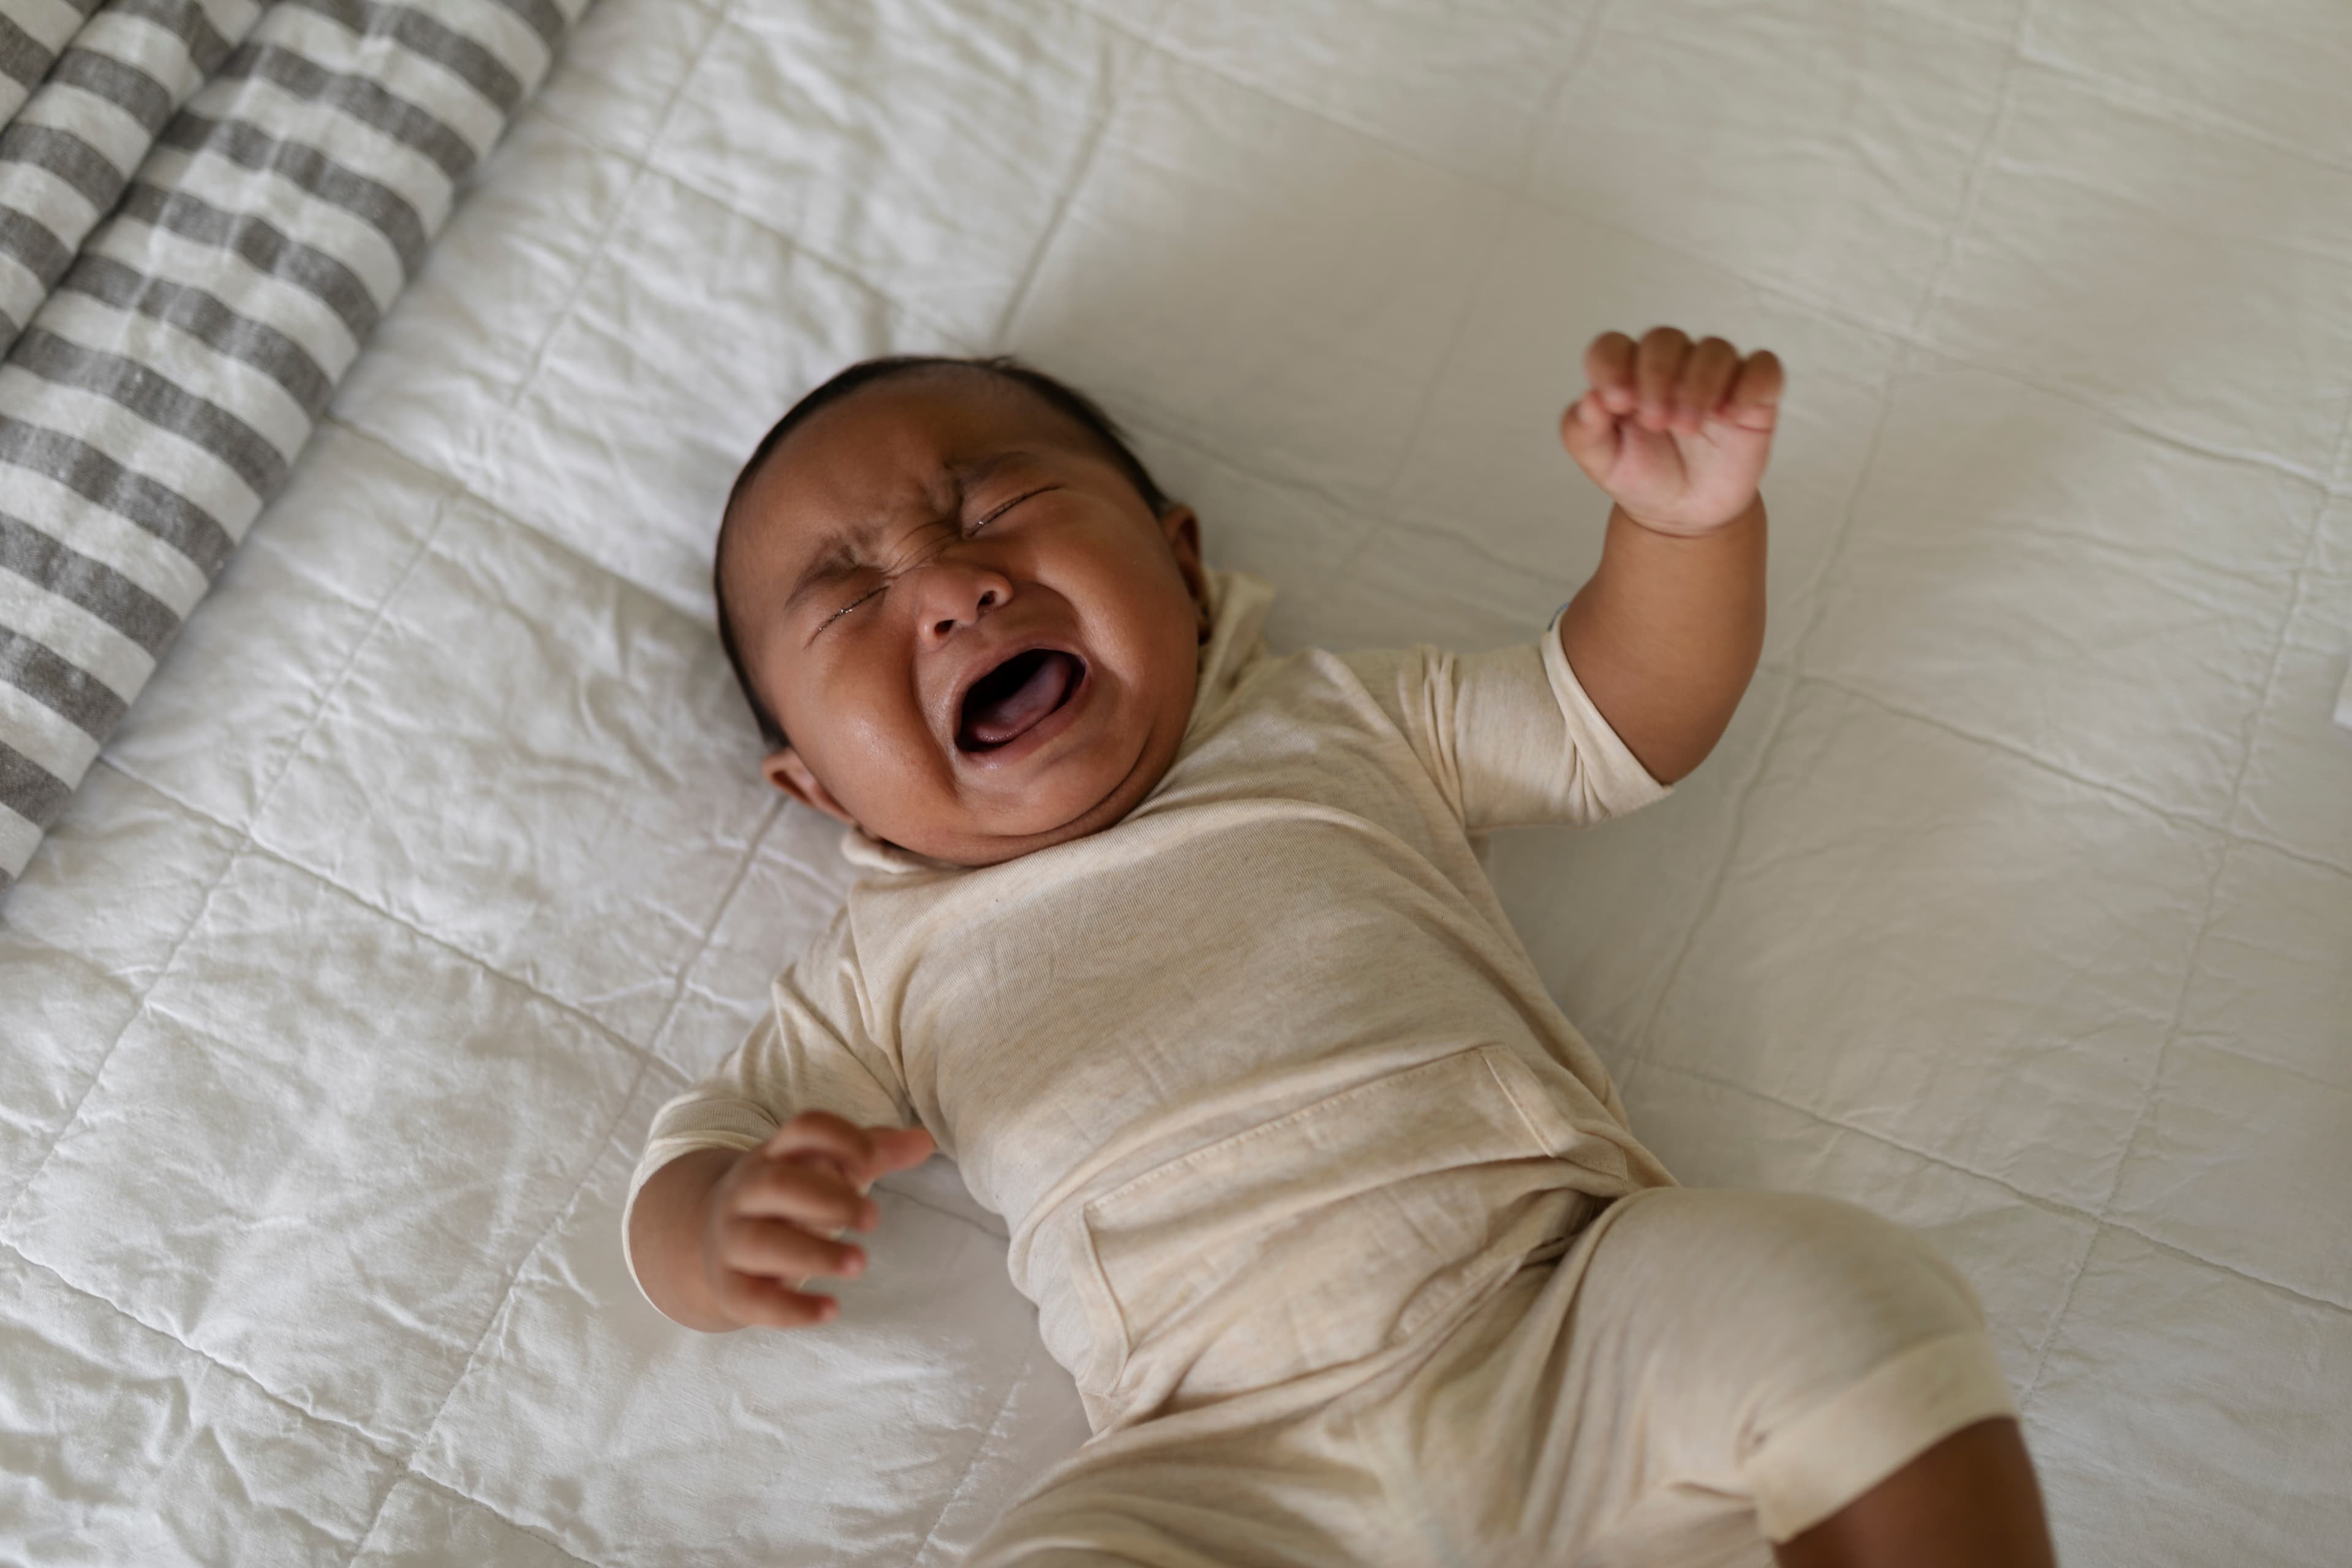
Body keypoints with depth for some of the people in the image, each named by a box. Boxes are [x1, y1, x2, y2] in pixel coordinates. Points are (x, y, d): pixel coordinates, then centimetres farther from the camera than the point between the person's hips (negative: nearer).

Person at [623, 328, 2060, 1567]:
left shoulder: (1341, 726, 18)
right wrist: (732, 1228, -11)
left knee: (1823, 1288, -26)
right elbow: (688, 1158, 15)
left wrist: (1690, 512, -1)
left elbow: (1626, 718, 20)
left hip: (1577, 1331, 1)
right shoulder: (894, 968, 15)